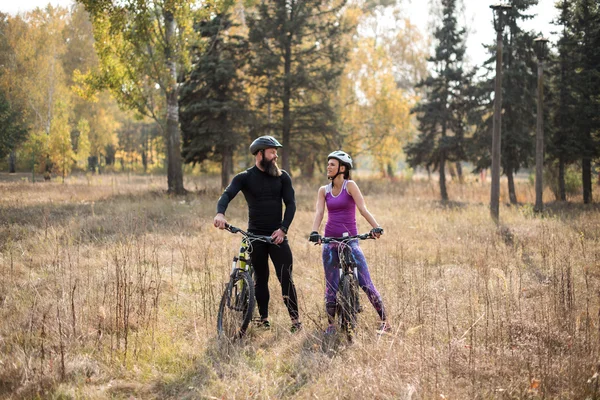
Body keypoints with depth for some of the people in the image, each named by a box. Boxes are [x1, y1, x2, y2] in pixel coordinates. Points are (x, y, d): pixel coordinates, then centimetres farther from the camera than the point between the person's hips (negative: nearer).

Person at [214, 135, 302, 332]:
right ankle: (264, 319, 17)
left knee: (286, 278, -8)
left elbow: (290, 204, 0)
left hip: (277, 235, 0)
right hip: (255, 235, 0)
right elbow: (227, 195, -16)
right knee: (260, 278, 7)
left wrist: (283, 229, -14)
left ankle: (295, 320, -5)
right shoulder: (245, 178, -1)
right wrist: (220, 213, -38)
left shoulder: (282, 177, 5)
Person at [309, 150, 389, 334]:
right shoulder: (323, 191, 8)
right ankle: (331, 324, 16)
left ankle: (385, 321, 0)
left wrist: (376, 227, -29)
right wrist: (314, 232, -23)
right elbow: (319, 213, -4)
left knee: (366, 283, -8)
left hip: (350, 240, -4)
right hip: (330, 241, 4)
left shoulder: (350, 185, -3)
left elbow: (363, 209, -13)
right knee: (331, 286, 4)